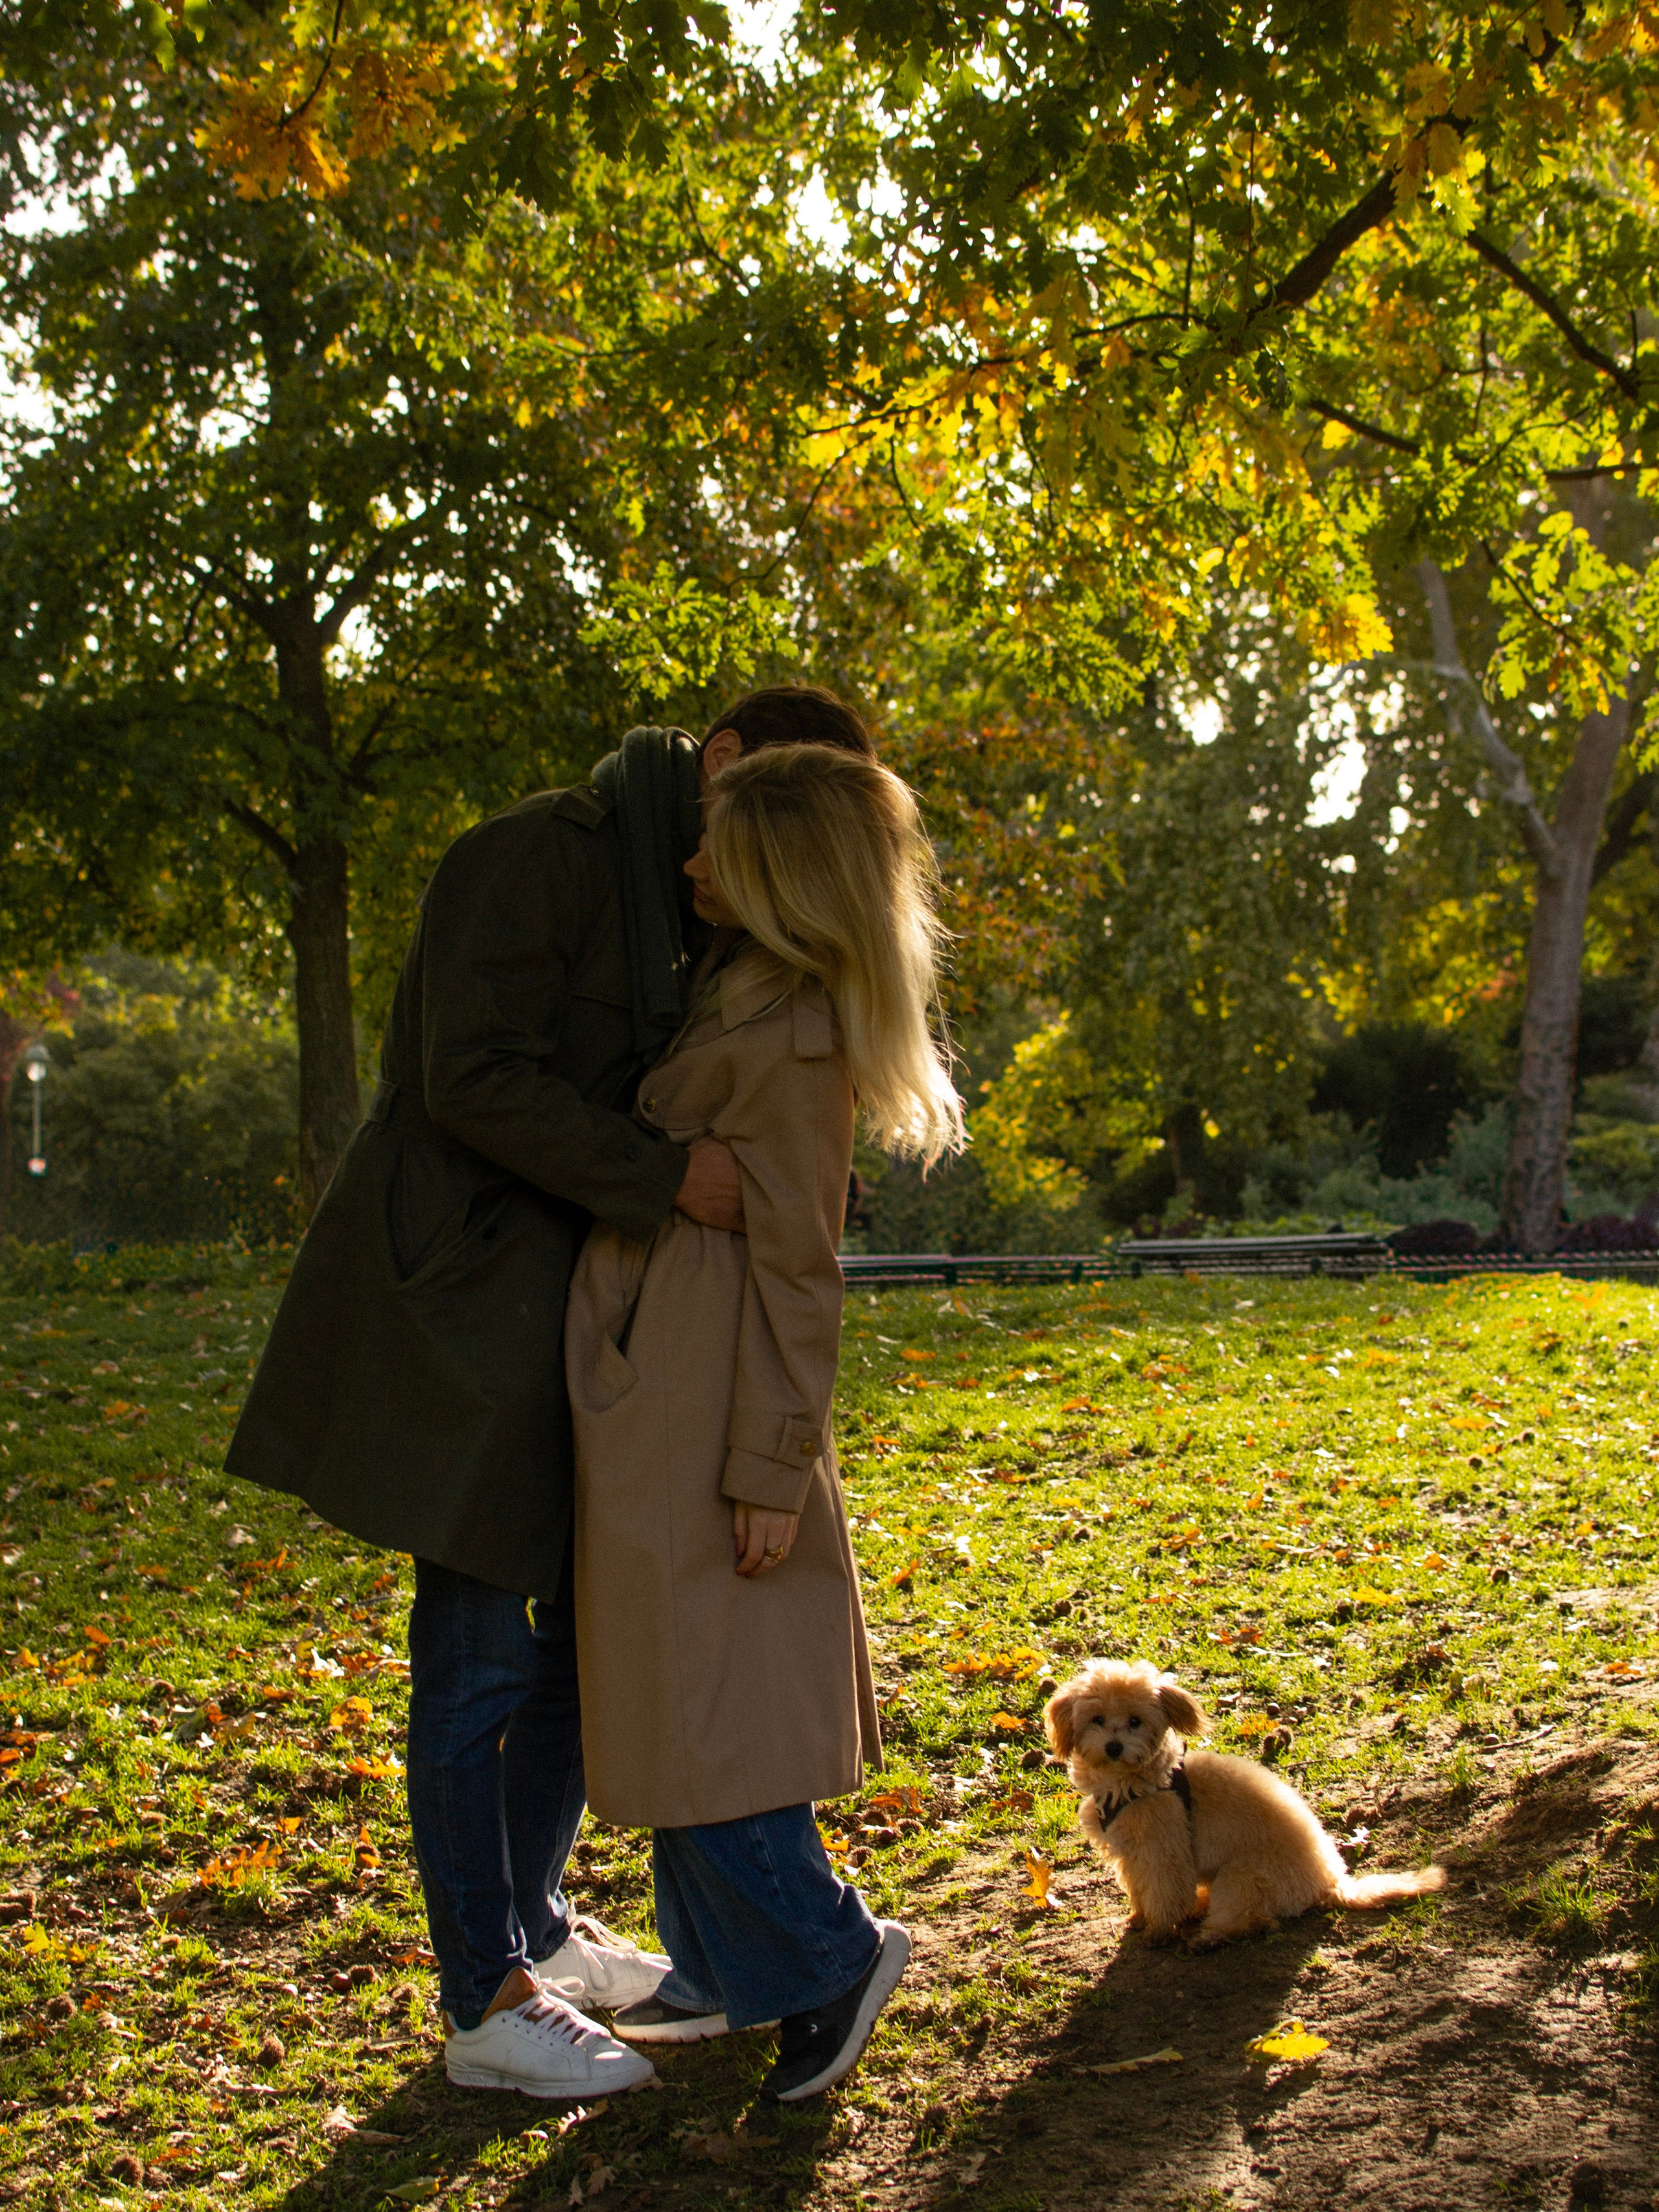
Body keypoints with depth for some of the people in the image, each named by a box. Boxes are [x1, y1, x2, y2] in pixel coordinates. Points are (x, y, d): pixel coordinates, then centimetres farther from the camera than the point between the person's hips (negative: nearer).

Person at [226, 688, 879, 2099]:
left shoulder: (680, 915, 15)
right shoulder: (543, 857, -14)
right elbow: (475, 1079, -22)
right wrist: (668, 1175, -26)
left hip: (576, 1307, 10)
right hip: (467, 1306, -9)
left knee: (583, 1631, 15)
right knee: (482, 1658, -2)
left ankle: (537, 1925, 31)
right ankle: (486, 2004, 9)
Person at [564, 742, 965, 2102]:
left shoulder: (789, 1039, -19)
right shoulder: (745, 993, 8)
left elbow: (795, 1264, -18)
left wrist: (771, 1467, -16)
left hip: (698, 1418, -10)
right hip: (663, 1397, 10)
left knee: (698, 1706, -2)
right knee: (683, 1695, 15)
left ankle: (831, 1951, 13)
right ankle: (730, 1972, 27)